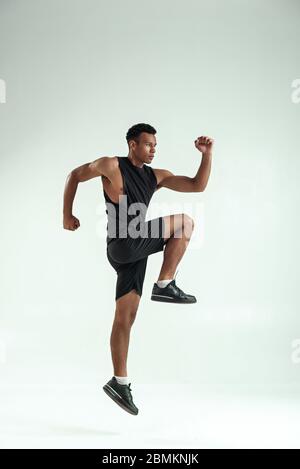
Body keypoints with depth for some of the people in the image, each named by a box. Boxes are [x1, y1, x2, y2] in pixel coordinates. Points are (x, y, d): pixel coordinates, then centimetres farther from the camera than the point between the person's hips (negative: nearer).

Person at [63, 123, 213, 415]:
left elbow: (197, 185, 12)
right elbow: (75, 176, 8)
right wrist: (67, 215, 6)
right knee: (185, 222, -8)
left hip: (136, 248, 6)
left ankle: (119, 383, 11)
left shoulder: (156, 176, 15)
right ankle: (164, 285, -8)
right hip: (123, 245, -6)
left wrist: (207, 154, 1)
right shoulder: (112, 166, -1)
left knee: (125, 318, 5)